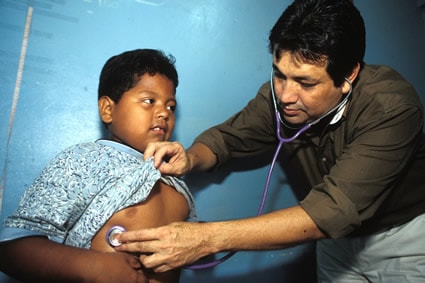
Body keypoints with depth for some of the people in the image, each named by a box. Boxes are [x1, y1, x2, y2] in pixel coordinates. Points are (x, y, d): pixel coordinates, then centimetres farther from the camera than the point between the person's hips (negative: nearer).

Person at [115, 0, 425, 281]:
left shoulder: (392, 107, -31)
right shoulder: (278, 96, -20)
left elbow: (336, 209, -40)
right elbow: (227, 136, -6)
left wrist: (210, 238, -47)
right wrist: (190, 159, -30)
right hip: (336, 236, 3)